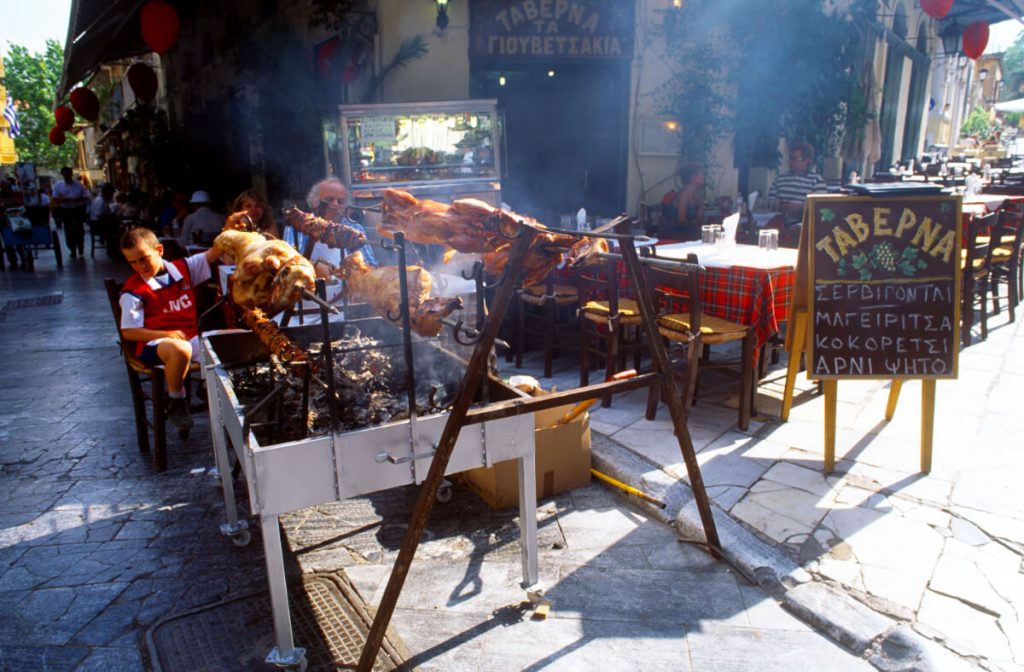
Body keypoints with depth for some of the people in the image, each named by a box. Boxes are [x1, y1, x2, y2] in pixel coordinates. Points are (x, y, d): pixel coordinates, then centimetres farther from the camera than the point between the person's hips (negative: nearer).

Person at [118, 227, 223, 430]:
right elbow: (128, 332, -5)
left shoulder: (182, 268, 9)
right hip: (153, 343, -4)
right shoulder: (134, 290, -3)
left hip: (191, 338, 5)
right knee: (180, 350, -39)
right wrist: (166, 334, -17)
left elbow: (213, 253, 7)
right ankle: (176, 402, -14)